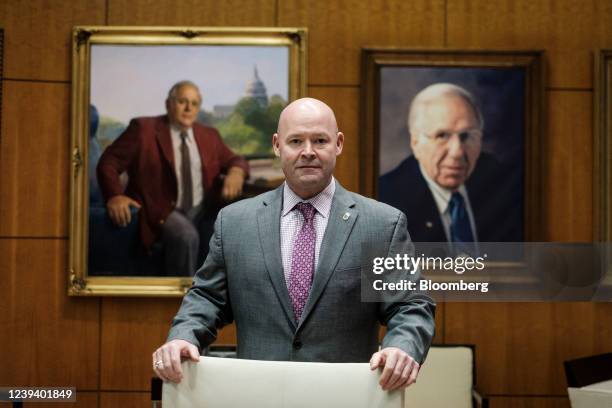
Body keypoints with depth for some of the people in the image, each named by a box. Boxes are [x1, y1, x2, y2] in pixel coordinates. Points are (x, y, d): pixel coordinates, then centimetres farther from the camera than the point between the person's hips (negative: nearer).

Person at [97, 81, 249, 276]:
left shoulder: (209, 136, 16)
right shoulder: (143, 129, 1)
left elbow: (234, 161, 20)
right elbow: (108, 163, 0)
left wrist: (236, 172, -7)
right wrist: (114, 196, -20)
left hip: (201, 211, 5)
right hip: (162, 211, -4)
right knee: (186, 236, -35)